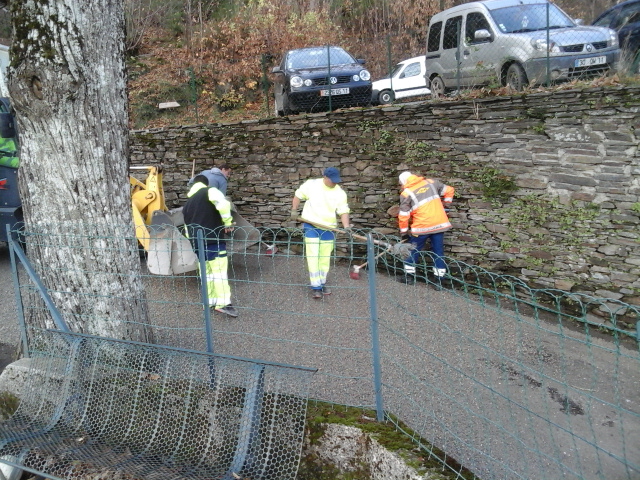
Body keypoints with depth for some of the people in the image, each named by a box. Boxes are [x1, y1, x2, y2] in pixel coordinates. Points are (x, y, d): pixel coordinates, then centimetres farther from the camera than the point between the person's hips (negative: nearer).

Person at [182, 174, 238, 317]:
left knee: (206, 271, 15)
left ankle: (210, 301, 19)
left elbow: (188, 227, 24)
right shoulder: (209, 191, 2)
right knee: (219, 269, -8)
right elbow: (223, 203, -19)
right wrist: (228, 223, -9)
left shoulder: (187, 203, 22)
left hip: (197, 241, 7)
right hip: (213, 238, -6)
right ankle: (223, 303, -14)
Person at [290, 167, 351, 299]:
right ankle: (315, 287, -4)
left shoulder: (340, 193, -4)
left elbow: (343, 211, -8)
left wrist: (346, 226, -22)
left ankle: (322, 283, 26)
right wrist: (294, 211, 1)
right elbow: (298, 195, 6)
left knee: (325, 257, 9)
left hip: (328, 228, 3)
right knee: (313, 256, -8)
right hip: (311, 225, -2)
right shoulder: (311, 184, -7)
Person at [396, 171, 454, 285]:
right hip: (440, 223, 4)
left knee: (414, 250, 14)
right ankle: (440, 278, 12)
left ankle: (409, 275, 20)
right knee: (438, 251, 10)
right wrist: (445, 204, 24)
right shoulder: (431, 182, 8)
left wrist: (404, 232, 7)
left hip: (422, 226, -4)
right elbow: (449, 190, 14)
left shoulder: (406, 193, -3)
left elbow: (403, 215, -3)